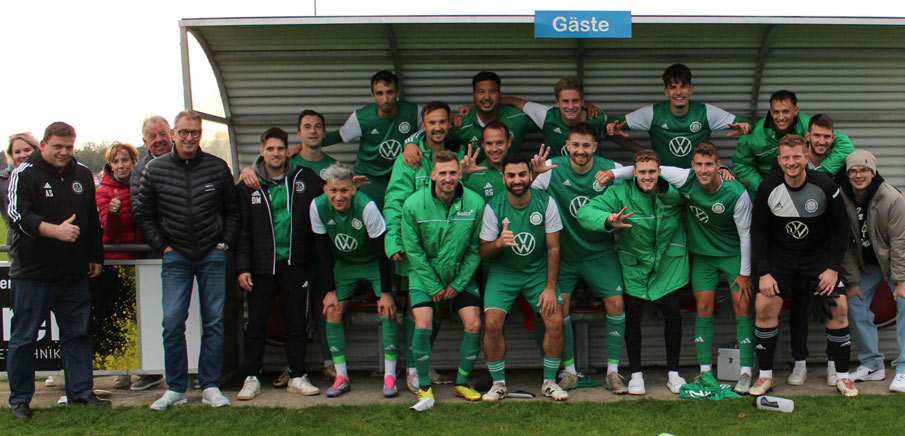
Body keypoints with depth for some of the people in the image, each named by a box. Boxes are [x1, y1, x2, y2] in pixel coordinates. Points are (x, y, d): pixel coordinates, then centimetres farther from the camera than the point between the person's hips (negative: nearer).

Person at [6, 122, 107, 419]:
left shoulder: (82, 174, 12)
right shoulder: (24, 174, -5)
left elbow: (93, 221, 19)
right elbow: (17, 215, -19)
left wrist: (95, 257, 17)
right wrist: (55, 230, -32)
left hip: (74, 273, 5)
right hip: (32, 273, -5)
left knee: (78, 334, 10)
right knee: (23, 338, 4)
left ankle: (81, 392, 20)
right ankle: (20, 398, 15)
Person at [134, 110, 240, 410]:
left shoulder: (217, 168, 1)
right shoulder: (156, 169, 1)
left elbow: (232, 210, 12)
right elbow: (142, 213, 9)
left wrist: (225, 242, 3)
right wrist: (162, 245, 2)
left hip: (212, 254, 0)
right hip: (176, 256, 0)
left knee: (214, 322, 3)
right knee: (173, 323, -3)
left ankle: (210, 387, 12)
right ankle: (176, 389, 8)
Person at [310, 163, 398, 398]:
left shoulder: (366, 206, -31)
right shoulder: (318, 206, -20)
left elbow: (382, 250, -24)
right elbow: (323, 250, -8)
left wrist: (385, 292, -22)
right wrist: (331, 290, -9)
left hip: (374, 263, -3)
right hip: (343, 263, 4)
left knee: (388, 310, -16)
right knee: (332, 311, -7)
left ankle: (390, 377, -7)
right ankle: (342, 377, 4)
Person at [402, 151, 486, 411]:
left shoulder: (475, 203, -11)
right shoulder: (413, 205, -14)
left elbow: (475, 250, -4)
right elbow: (413, 250, -8)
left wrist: (457, 284, -7)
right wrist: (434, 287, -9)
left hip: (461, 276, 2)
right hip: (425, 275, -1)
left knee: (474, 325, -10)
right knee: (423, 326, -17)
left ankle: (462, 384, 10)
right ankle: (424, 388, -1)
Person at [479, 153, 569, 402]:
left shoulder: (546, 202, -12)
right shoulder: (494, 208, -13)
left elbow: (553, 248, -6)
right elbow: (483, 253, -8)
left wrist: (550, 288, -11)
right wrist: (498, 243, -31)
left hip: (539, 270, 1)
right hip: (503, 272, 0)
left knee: (555, 321, -16)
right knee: (492, 323, -18)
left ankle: (550, 382, 4)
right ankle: (499, 384, 2)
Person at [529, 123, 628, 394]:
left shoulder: (611, 169, -9)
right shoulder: (553, 169, -10)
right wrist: (535, 173, -31)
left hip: (600, 252, 0)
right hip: (564, 252, 0)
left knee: (616, 304, -7)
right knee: (558, 307, -6)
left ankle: (613, 371, 9)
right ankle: (569, 370, 12)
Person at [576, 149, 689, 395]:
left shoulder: (675, 192, -10)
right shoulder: (621, 193, -16)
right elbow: (585, 212, -24)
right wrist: (608, 220, -43)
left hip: (669, 262, 1)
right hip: (633, 262, -1)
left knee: (672, 313, -1)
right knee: (632, 315, 1)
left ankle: (673, 373, 14)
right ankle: (636, 374, 15)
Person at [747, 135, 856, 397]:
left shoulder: (825, 186, -15)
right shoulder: (768, 188, -13)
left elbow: (841, 228, -4)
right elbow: (758, 231, -4)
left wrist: (833, 268, -9)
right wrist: (763, 272, -10)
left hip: (818, 256, 0)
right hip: (779, 255, 0)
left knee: (839, 307, -12)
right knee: (764, 305, -15)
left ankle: (842, 376, 7)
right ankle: (765, 376, -1)